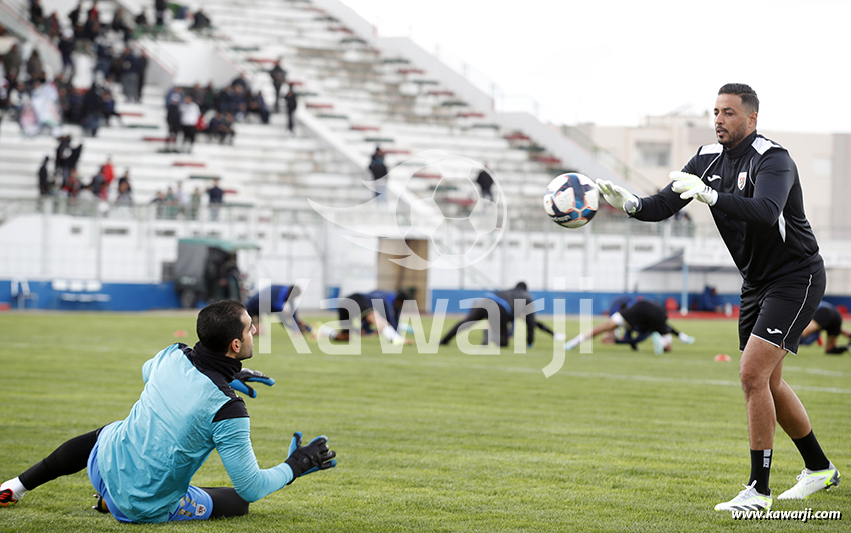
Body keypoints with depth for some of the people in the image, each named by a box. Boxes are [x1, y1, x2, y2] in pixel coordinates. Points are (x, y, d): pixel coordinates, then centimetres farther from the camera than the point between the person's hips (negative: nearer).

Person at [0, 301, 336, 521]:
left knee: (101, 435, 39)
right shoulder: (228, 410, -28)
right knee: (238, 502, 16)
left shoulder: (173, 356, -12)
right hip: (148, 509, -5)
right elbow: (251, 487, -21)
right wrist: (296, 466, -4)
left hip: (105, 467, 5)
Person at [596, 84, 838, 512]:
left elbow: (765, 211, -40)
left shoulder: (773, 160, -21)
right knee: (768, 383, 15)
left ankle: (759, 491, -15)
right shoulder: (708, 160, 3)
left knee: (752, 374, -19)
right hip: (756, 283, 9)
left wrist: (710, 195, -52)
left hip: (796, 279, -9)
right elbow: (664, 204, -3)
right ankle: (819, 469, 34)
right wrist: (629, 204, -24)